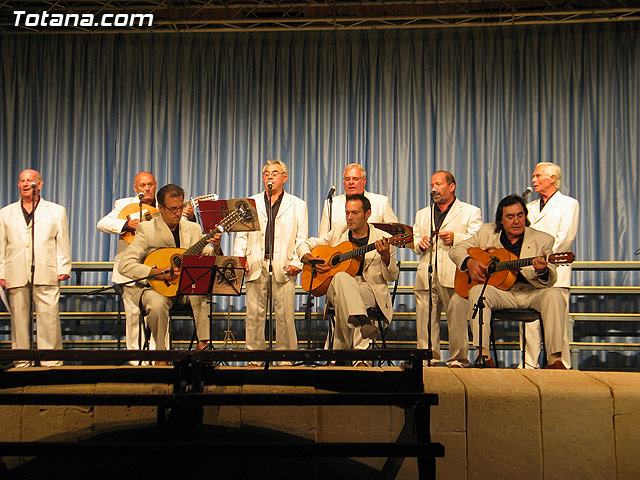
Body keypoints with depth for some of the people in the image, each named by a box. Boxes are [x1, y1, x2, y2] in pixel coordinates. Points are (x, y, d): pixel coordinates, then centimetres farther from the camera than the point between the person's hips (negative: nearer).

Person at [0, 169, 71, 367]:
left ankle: (51, 362, -2)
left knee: (49, 318, -7)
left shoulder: (56, 211, 15)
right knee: (18, 319, 2)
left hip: (46, 275, -2)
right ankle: (22, 363, 10)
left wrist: (63, 269, 0)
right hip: (16, 276, 2)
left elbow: (63, 243, 10)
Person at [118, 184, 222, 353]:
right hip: (154, 288, -3)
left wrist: (216, 248, -16)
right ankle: (161, 351, -16)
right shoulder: (146, 229, -6)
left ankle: (203, 343, -24)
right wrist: (156, 272, -25)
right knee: (157, 303, -35)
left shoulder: (193, 229, 7)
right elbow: (124, 266, -14)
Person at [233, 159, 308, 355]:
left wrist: (297, 262, -7)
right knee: (254, 314, 0)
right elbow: (241, 235, 15)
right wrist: (239, 258, 0)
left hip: (283, 266, -2)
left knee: (285, 315, -5)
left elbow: (302, 239, 7)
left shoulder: (297, 205, 13)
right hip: (255, 266, 2)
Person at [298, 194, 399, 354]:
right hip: (335, 288, 2)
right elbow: (304, 246, 20)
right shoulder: (338, 232, 14)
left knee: (344, 301, -37)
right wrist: (312, 260, -2)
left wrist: (386, 257, -18)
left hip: (370, 290, -2)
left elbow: (392, 277, 2)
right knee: (341, 277, -36)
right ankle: (362, 321, -53)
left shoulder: (381, 239, 5)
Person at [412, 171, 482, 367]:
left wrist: (456, 239, -14)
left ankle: (458, 359, 0)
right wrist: (420, 244, 1)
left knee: (457, 318, -9)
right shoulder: (422, 214, 28)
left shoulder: (470, 212, 13)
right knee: (425, 319, -1)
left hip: (454, 276, -4)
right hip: (426, 275, 4)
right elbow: (413, 242, 23)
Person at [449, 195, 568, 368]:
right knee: (477, 291, -29)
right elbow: (456, 249, 12)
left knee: (554, 295, -30)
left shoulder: (543, 240, 2)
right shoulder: (487, 232, 8)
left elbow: (548, 282, -5)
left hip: (531, 292, 0)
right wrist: (469, 262, -11)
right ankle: (484, 356, -30)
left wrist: (542, 271, -31)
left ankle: (554, 359, -28)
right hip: (499, 291, 1)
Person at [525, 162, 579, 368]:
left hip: (554, 272, -5)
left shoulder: (569, 204, 6)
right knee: (529, 322, 0)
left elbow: (565, 238, -6)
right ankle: (529, 365, 5)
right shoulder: (530, 207, 24)